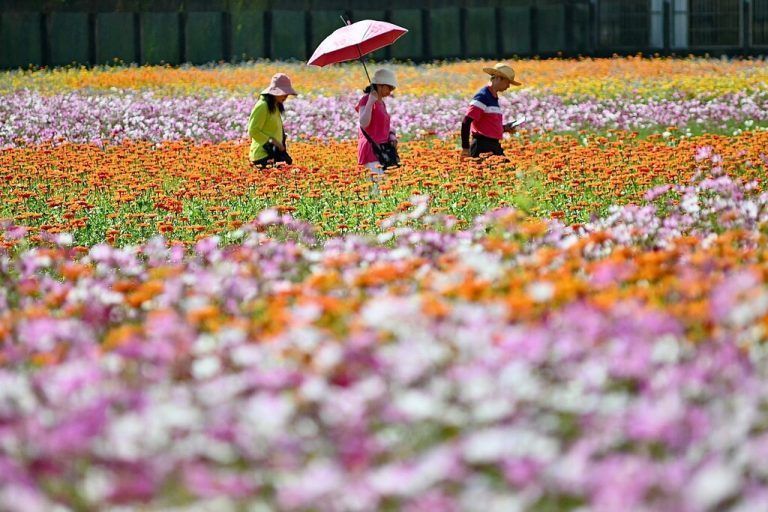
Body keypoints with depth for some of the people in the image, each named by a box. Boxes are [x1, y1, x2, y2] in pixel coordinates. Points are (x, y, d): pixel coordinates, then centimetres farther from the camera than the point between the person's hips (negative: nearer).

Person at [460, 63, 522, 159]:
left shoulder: (494, 98, 16)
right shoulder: (482, 97, -12)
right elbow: (466, 123, -17)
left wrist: (504, 128, 11)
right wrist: (465, 148, -18)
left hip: (495, 146, 9)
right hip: (482, 147, -9)